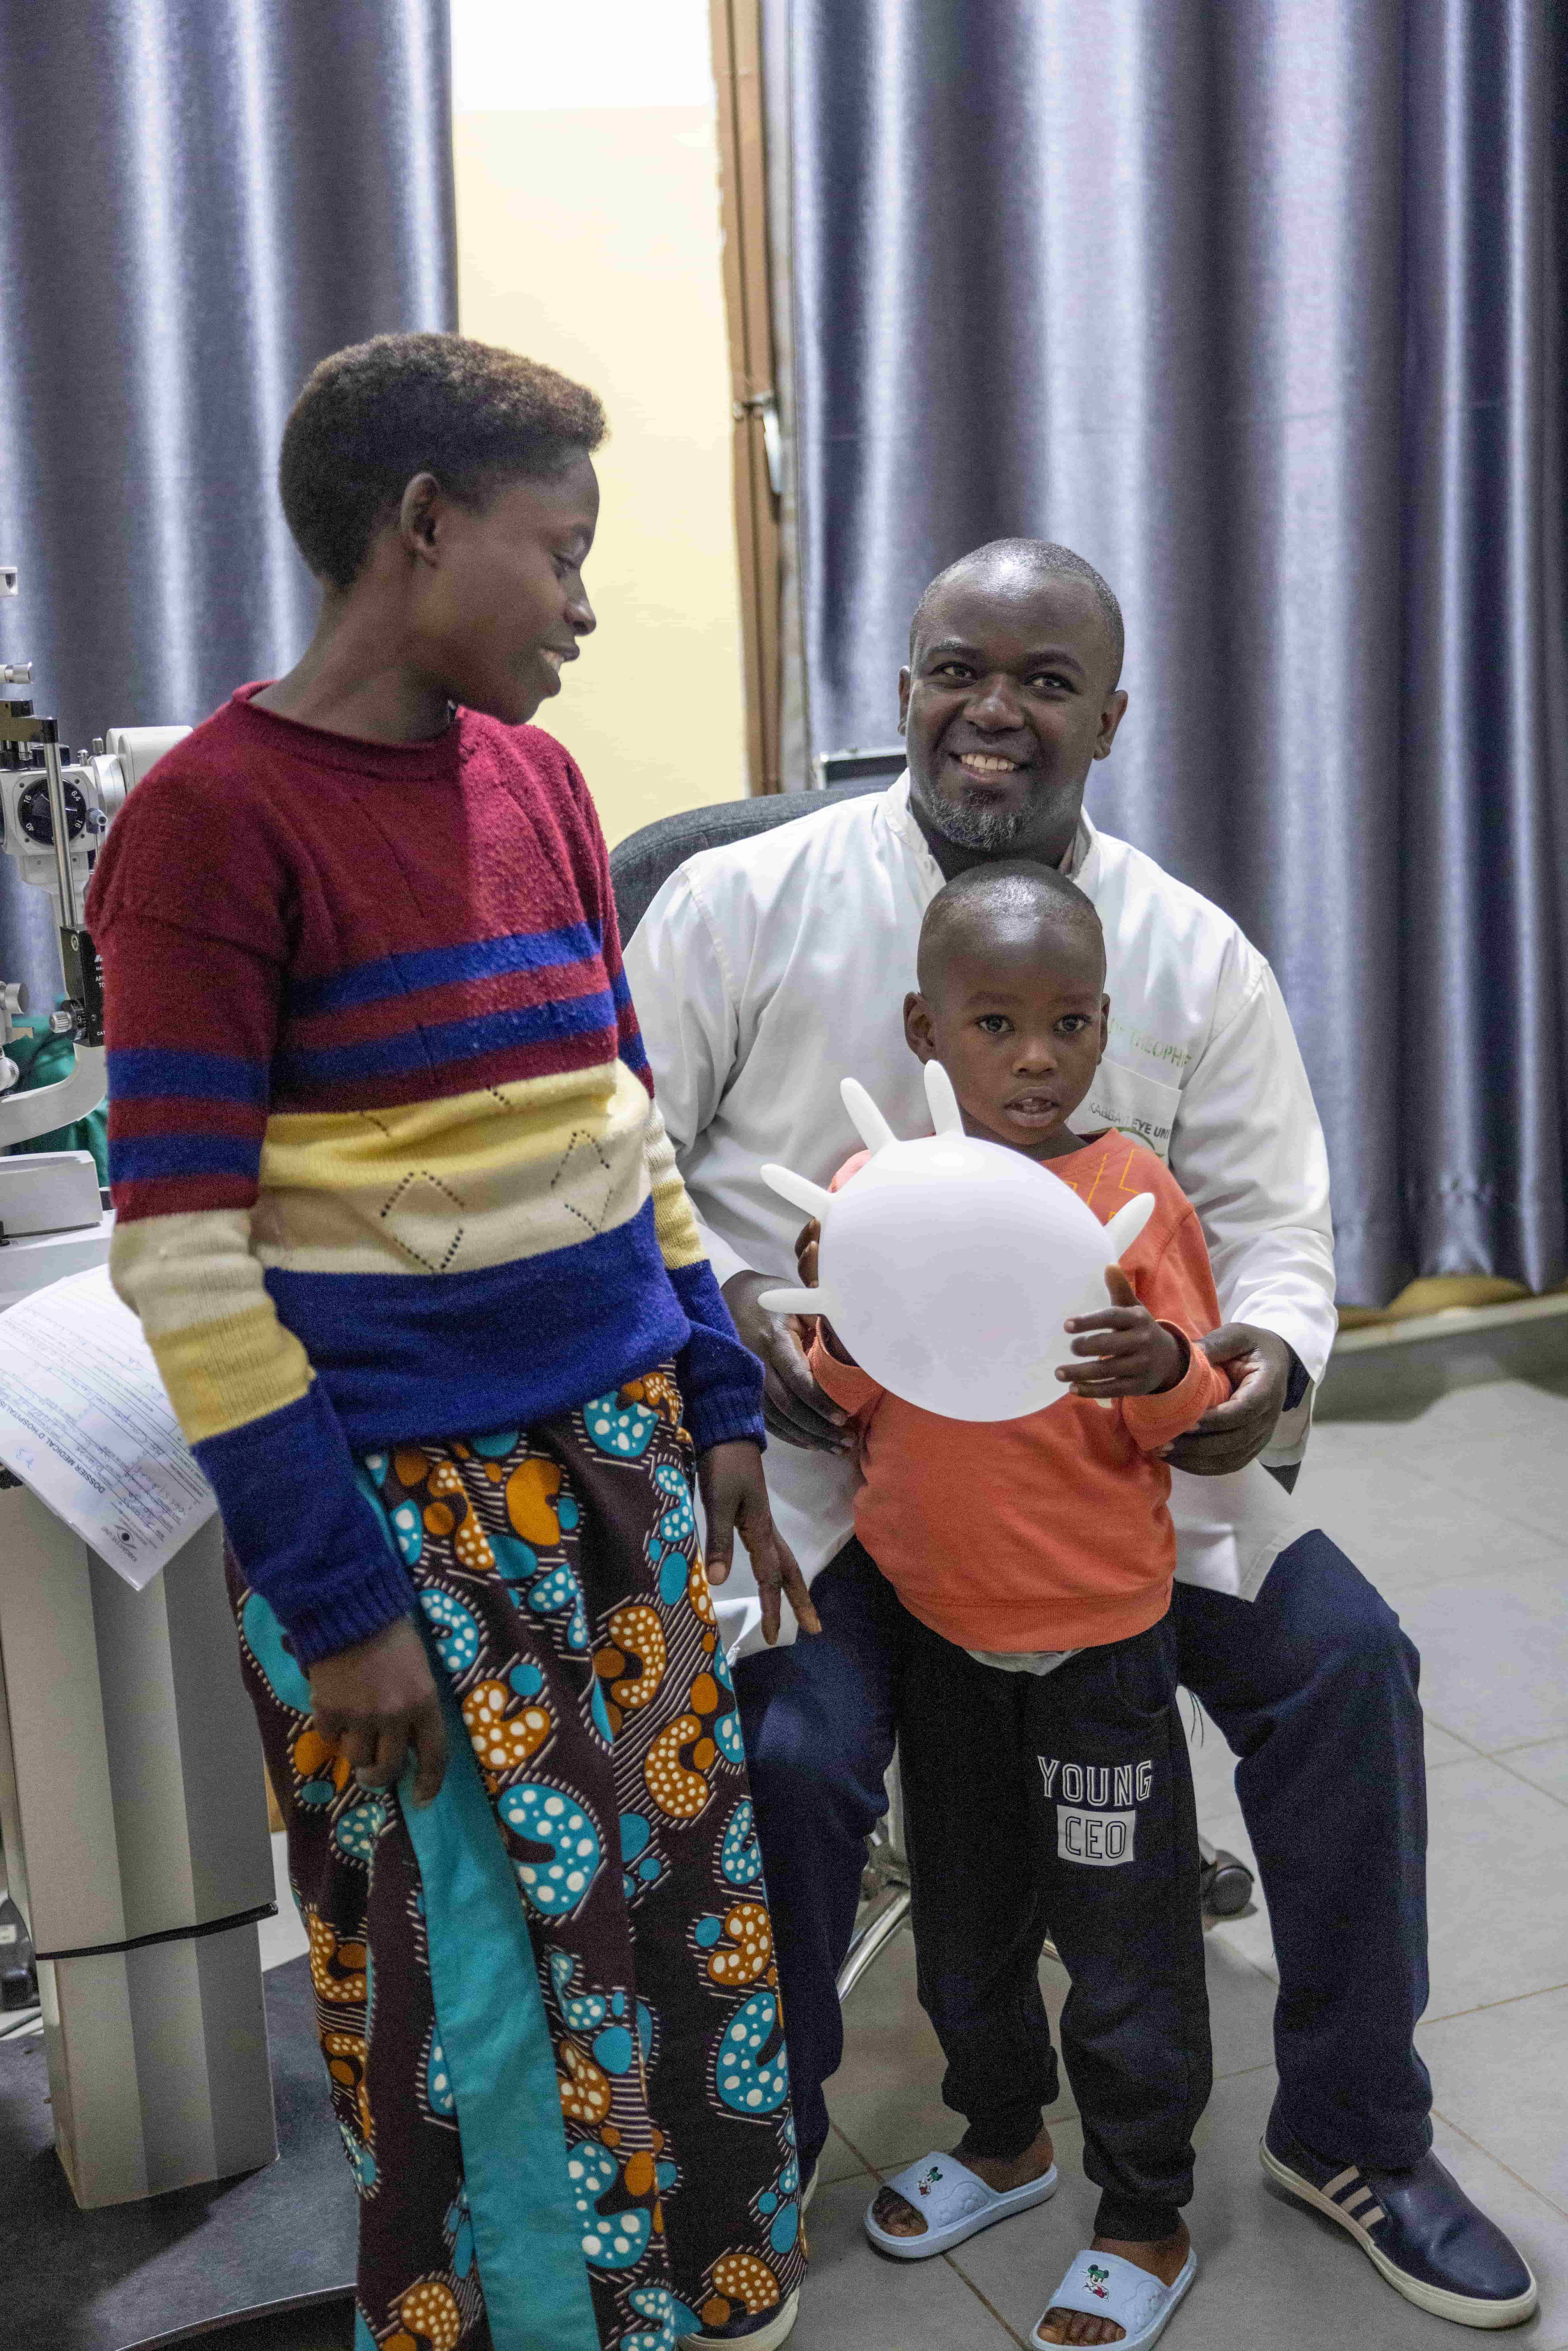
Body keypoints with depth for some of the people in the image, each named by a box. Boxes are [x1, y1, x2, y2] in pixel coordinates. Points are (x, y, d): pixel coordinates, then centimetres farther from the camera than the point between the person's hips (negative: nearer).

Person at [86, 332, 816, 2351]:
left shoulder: (537, 780, 8)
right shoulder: (215, 814, -13)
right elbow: (179, 1254, -14)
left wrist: (718, 1411, 13)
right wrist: (330, 1597, -14)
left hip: (618, 1460, 7)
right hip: (398, 1501, -6)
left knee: (691, 1932, 15)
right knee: (494, 2017, 6)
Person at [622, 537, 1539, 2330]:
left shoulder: (1193, 956, 3)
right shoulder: (743, 903, -4)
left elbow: (1269, 1219, 5)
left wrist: (1271, 1352, -18)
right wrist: (723, 1316, -17)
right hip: (811, 1444, -3)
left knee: (1343, 1656, -9)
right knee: (797, 1745, -25)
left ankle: (1349, 2130, 15)